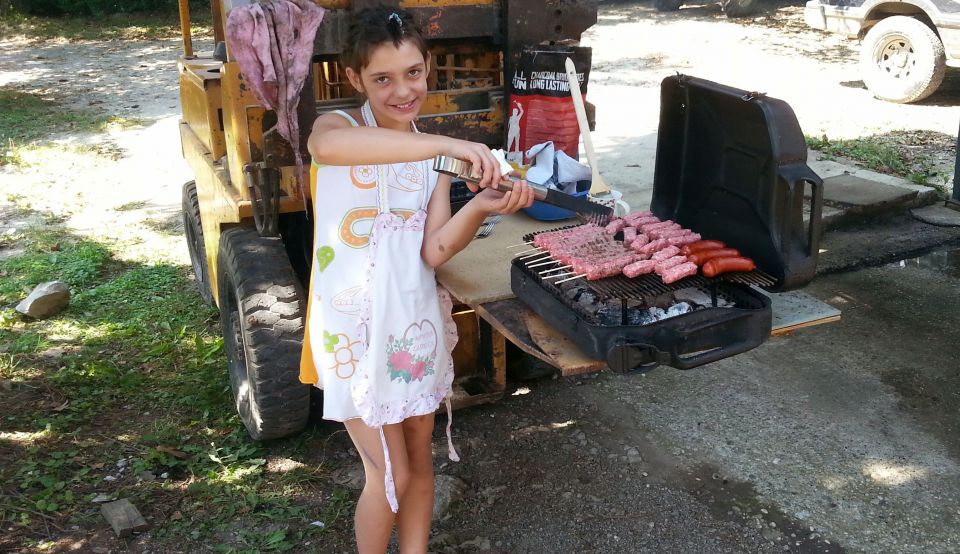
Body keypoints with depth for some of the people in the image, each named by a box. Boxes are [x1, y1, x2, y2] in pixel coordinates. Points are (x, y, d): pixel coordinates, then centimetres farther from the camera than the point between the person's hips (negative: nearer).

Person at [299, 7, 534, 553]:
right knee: (390, 476, 3)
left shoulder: (434, 154, 4)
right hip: (356, 329, -5)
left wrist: (481, 207, -27)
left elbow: (436, 250, -8)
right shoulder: (338, 125, -11)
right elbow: (328, 145, -39)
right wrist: (444, 144, -47)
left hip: (417, 323, 5)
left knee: (420, 462, 17)